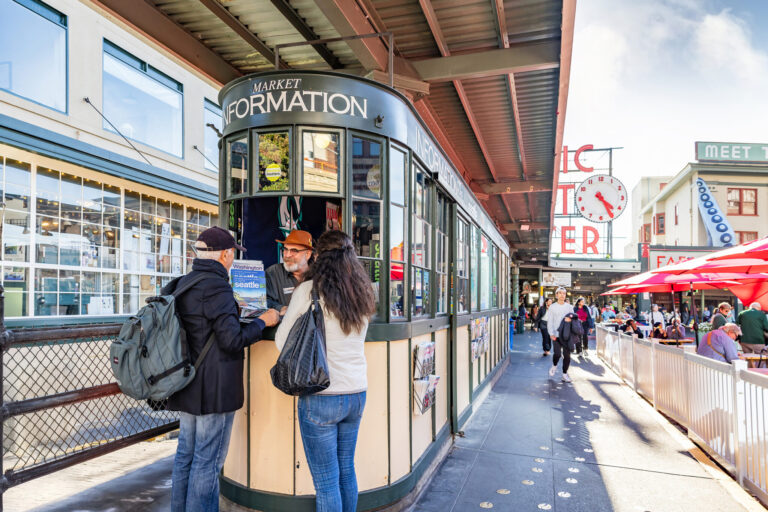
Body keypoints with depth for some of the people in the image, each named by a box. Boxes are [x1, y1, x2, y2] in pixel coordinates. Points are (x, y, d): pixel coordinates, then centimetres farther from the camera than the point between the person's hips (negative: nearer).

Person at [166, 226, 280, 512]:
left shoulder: (181, 285, 9)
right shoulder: (217, 287, -19)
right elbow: (232, 339, -23)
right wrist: (263, 321, -9)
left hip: (186, 388, 9)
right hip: (214, 390, -9)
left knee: (185, 456, 19)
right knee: (207, 462, 2)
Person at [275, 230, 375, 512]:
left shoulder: (309, 290, -10)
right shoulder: (362, 294, 6)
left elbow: (282, 341, -6)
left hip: (321, 396, -6)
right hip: (357, 393, 6)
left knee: (326, 481, 5)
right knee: (346, 470, 20)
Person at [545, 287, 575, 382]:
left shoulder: (569, 307, 10)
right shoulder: (552, 307, 4)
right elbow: (550, 322, 1)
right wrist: (551, 333, -11)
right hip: (556, 335, -2)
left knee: (567, 355, 0)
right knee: (557, 354, -12)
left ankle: (565, 374, 13)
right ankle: (554, 366, 19)